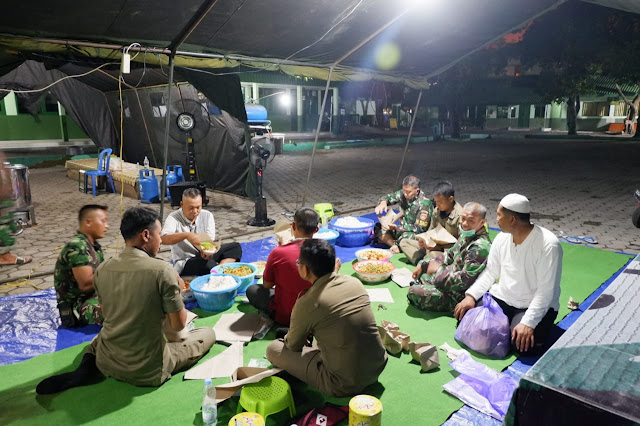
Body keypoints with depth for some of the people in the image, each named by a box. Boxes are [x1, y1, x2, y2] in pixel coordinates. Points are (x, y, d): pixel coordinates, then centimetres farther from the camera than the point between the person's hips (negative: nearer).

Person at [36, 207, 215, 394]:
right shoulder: (162, 270, -21)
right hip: (148, 372, -5)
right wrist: (177, 290, 4)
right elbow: (178, 325, -13)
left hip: (108, 364, 5)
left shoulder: (102, 269, -4)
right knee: (208, 333, 15)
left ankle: (86, 369, 8)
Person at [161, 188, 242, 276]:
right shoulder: (174, 218, -13)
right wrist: (186, 235, -49)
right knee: (208, 264, -37)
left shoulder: (207, 215, -2)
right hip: (184, 263, -5)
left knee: (236, 247, -12)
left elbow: (210, 240, -13)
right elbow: (164, 239, -32)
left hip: (204, 255, 5)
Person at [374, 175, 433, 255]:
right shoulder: (403, 194, -5)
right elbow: (389, 197, 10)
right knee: (377, 228, -6)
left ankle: (397, 245, -9)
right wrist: (383, 203, -16)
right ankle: (394, 245, -19)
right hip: (404, 229, 7)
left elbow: (420, 228, -23)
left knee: (406, 236, -40)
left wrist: (397, 227, -26)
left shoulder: (424, 203, -22)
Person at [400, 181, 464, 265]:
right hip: (434, 247, 8)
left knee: (433, 254, -41)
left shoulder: (459, 216, -19)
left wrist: (440, 247, -24)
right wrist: (423, 240, -7)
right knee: (404, 242, 1)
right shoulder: (436, 211, 4)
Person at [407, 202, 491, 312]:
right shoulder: (467, 235, 3)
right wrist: (424, 264, 7)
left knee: (414, 292, -21)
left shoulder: (480, 247, -28)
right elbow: (450, 255, 17)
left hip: (459, 297, -10)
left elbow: (464, 281, -29)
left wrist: (438, 270, -16)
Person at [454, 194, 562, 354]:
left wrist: (528, 323, -30)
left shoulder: (548, 245, -21)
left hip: (536, 305, -5)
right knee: (465, 317, -9)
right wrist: (471, 296, -8)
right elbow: (490, 272, 6)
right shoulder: (502, 238, -2)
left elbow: (546, 291, -23)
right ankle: (508, 323, 13)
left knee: (524, 345, -28)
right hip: (501, 298, 5)